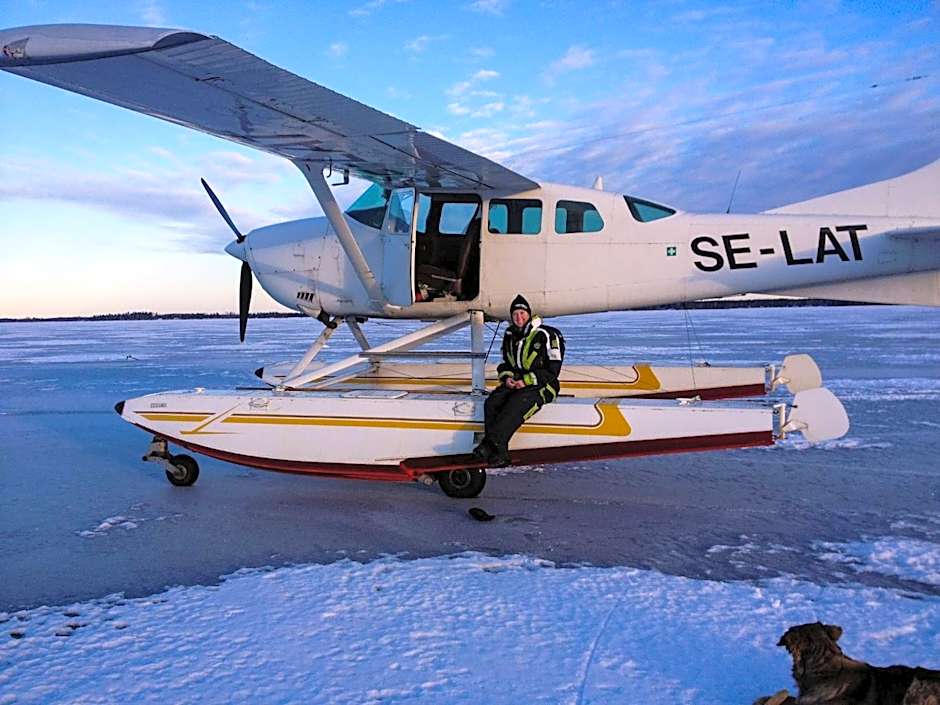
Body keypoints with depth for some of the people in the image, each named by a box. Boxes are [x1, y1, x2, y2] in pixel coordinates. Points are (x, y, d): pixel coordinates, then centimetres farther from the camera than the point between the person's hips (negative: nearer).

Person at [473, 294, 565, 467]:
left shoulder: (547, 335, -4)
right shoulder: (510, 337, 17)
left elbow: (552, 370, -7)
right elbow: (505, 363, 25)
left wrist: (526, 381, -15)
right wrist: (507, 377, 0)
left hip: (541, 385, -6)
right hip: (515, 383, 6)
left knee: (517, 404, -35)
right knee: (491, 402, -22)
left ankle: (490, 443, -45)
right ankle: (499, 453, -32)